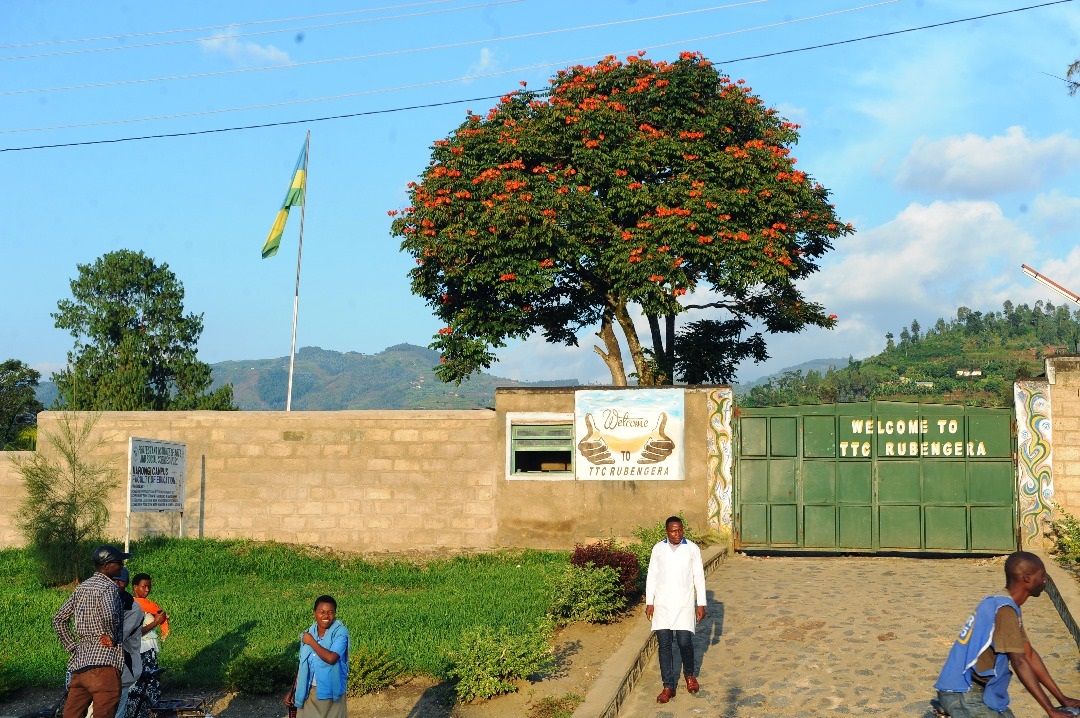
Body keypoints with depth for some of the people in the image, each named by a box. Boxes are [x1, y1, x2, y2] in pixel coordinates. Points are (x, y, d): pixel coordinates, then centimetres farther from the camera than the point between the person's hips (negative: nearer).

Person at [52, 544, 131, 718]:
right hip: (103, 664, -8)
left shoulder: (81, 587, 18)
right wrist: (112, 638, -11)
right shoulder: (109, 587, -8)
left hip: (79, 662, 8)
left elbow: (59, 620, 22)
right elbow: (108, 615, -28)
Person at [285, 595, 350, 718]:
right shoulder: (308, 634, 1)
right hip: (309, 691, 4)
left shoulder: (340, 632, -15)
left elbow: (331, 658, -29)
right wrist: (293, 690, 9)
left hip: (330, 692, -4)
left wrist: (312, 642, -18)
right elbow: (302, 665, 10)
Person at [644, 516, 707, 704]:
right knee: (664, 645, 0)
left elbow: (699, 577, 3)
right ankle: (668, 686, 8)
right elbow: (652, 576, 7)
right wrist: (649, 602, 3)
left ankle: (689, 674, 24)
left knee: (685, 642, -5)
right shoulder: (658, 549, 4)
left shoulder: (692, 549, 0)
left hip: (684, 605, -1)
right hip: (662, 604, 1)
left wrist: (701, 604, 0)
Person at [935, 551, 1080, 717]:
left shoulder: (1003, 604, 12)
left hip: (976, 691, 10)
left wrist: (1062, 698, 12)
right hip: (963, 695, -10)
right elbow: (1020, 662, -23)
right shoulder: (1004, 610, -18)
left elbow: (1029, 654, 14)